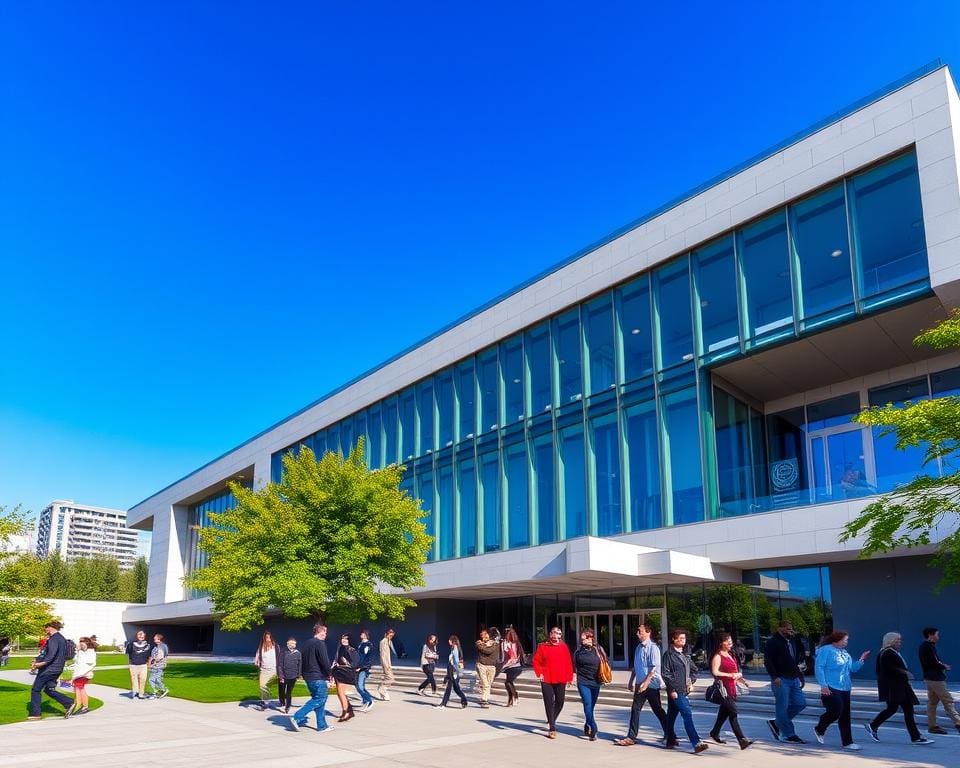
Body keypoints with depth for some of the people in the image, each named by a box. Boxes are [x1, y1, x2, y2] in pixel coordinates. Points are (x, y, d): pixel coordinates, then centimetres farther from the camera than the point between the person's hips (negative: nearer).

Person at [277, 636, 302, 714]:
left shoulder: (298, 653, -2)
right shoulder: (283, 651, -8)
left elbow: (300, 665, 5)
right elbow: (279, 664, -8)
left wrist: (298, 675, 2)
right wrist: (280, 675, -13)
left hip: (292, 676, 0)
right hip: (283, 676, 0)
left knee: (289, 693, 7)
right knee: (281, 691, 12)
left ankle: (287, 707, 18)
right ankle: (282, 704, 36)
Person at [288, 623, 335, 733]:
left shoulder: (306, 644, 14)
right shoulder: (320, 644, -14)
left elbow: (304, 660, 19)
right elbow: (325, 661, -17)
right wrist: (330, 674, -4)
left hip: (308, 677, 9)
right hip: (318, 677, -9)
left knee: (319, 700, 13)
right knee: (319, 700, -4)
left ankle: (322, 726, 12)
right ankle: (297, 718, -11)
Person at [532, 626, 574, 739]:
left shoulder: (564, 647, 4)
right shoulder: (543, 647, -1)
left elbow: (568, 662, 4)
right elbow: (536, 661, 0)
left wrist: (569, 677, 1)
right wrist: (539, 673, -11)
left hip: (561, 680, 2)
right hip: (547, 680, -2)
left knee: (559, 702, 10)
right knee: (549, 704, 0)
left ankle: (551, 721, 35)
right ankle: (552, 729, 7)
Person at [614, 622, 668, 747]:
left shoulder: (652, 648, -14)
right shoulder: (639, 647, 10)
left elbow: (654, 668, -19)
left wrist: (646, 683, -22)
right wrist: (631, 681, 17)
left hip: (651, 685, -7)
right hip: (640, 684, 7)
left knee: (657, 710, 6)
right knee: (635, 709, 5)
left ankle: (668, 735, 22)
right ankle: (631, 737, 8)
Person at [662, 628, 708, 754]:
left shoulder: (684, 655, 15)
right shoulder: (669, 654, -8)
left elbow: (694, 670, 27)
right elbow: (665, 673, -12)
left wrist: (691, 682, 12)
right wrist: (672, 690, -14)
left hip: (684, 690, 7)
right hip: (675, 692, -7)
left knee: (671, 716, 16)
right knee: (687, 715, -14)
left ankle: (671, 741, 25)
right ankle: (696, 743, -17)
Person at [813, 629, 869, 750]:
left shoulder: (845, 653, 17)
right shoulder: (826, 650, -9)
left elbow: (852, 668, 21)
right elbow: (819, 667, -14)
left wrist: (861, 660, 5)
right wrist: (823, 685, -21)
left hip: (845, 689, 8)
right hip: (831, 689, -8)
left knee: (845, 715, 7)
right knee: (836, 710, -15)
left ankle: (847, 742, 12)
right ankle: (819, 729, 9)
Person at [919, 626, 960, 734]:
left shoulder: (926, 646, 16)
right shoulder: (928, 646, -15)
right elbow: (933, 663, -20)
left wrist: (942, 665, 1)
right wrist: (944, 667, -4)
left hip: (930, 678, 10)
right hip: (935, 678, -10)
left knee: (932, 702, 10)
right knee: (948, 700, -8)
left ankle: (932, 725, 13)